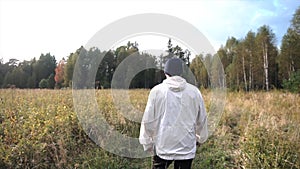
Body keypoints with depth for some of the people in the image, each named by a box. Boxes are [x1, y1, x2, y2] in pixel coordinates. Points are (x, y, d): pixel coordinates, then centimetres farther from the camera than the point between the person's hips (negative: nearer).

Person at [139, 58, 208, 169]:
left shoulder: (157, 91, -7)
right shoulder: (194, 91, -2)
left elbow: (148, 120, -4)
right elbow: (202, 119, 7)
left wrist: (147, 143, 9)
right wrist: (201, 137, 25)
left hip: (163, 146, -1)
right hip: (187, 147, 2)